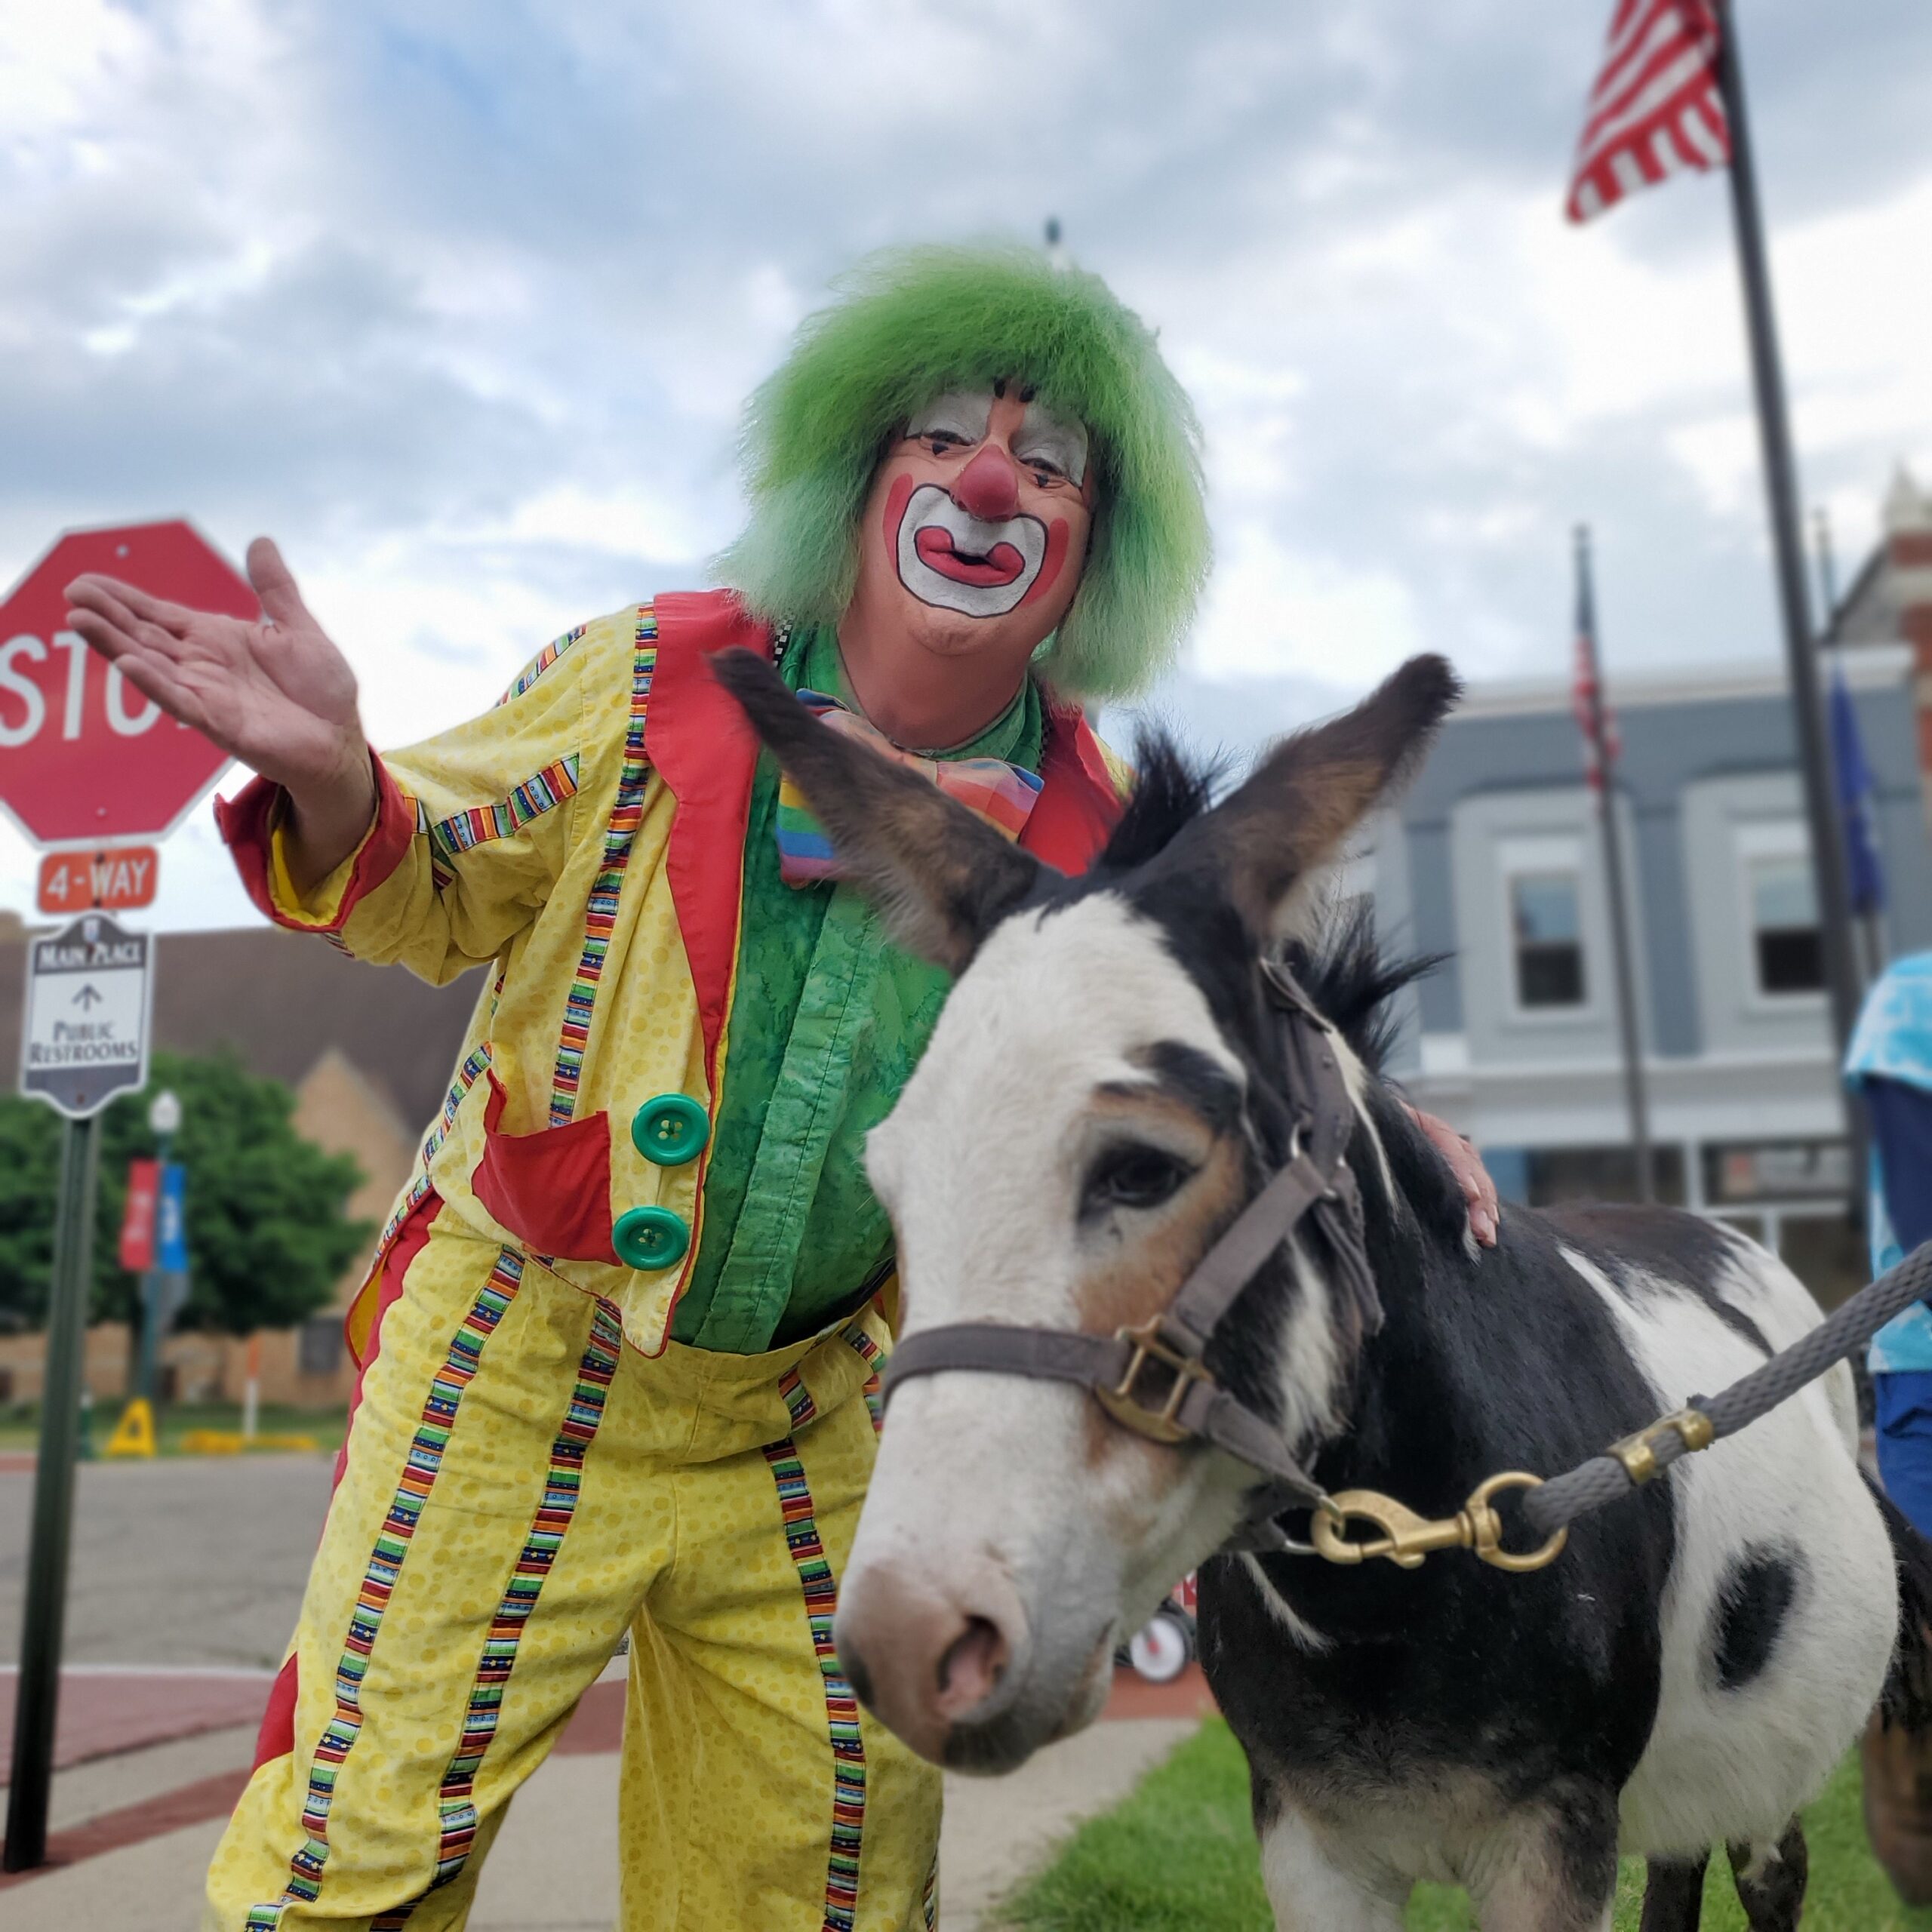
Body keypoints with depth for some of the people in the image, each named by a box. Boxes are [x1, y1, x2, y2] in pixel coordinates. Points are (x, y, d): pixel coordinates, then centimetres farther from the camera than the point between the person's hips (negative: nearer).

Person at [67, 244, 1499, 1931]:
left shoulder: (1091, 833, -3)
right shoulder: (648, 678, -11)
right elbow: (441, 897, -3)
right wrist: (332, 777, -25)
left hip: (809, 1416, 3)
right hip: (524, 1365, -2)